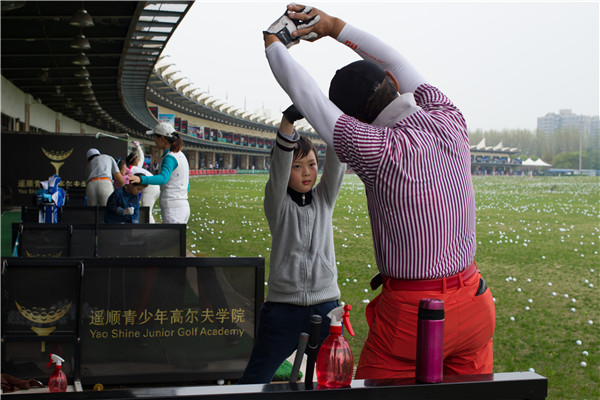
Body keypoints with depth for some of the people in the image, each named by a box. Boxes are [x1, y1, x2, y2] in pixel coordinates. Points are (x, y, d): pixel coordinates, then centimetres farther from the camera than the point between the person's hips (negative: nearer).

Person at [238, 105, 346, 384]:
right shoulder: (277, 202, -3)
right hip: (283, 307, -3)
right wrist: (287, 121, -38)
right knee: (254, 380, 6)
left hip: (325, 307, 3)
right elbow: (279, 166, -21)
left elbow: (336, 162, -9)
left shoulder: (324, 198, 6)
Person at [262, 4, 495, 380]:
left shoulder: (379, 151, -20)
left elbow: (304, 94, -9)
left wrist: (273, 43, 9)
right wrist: (335, 26, 19)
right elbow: (396, 63, 12)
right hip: (475, 303, 6)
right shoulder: (451, 122, -3)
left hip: (412, 315, -6)